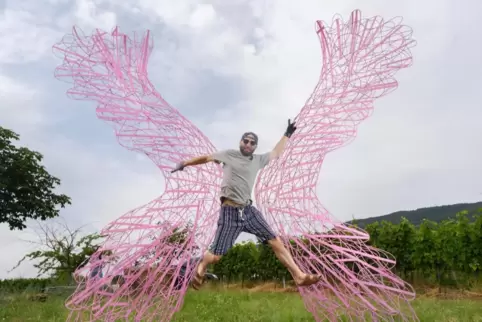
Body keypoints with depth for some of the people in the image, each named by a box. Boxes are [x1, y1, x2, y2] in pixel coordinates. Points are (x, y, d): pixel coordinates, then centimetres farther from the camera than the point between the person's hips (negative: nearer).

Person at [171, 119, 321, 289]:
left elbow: (275, 153, 29)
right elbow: (206, 157, 13)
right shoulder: (229, 154, 2)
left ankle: (299, 276, -3)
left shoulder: (258, 160, 13)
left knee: (275, 241, -6)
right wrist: (184, 163, 20)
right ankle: (201, 267, 30)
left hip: (248, 210, 4)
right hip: (230, 211, -4)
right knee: (215, 255, -3)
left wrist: (287, 135, 30)